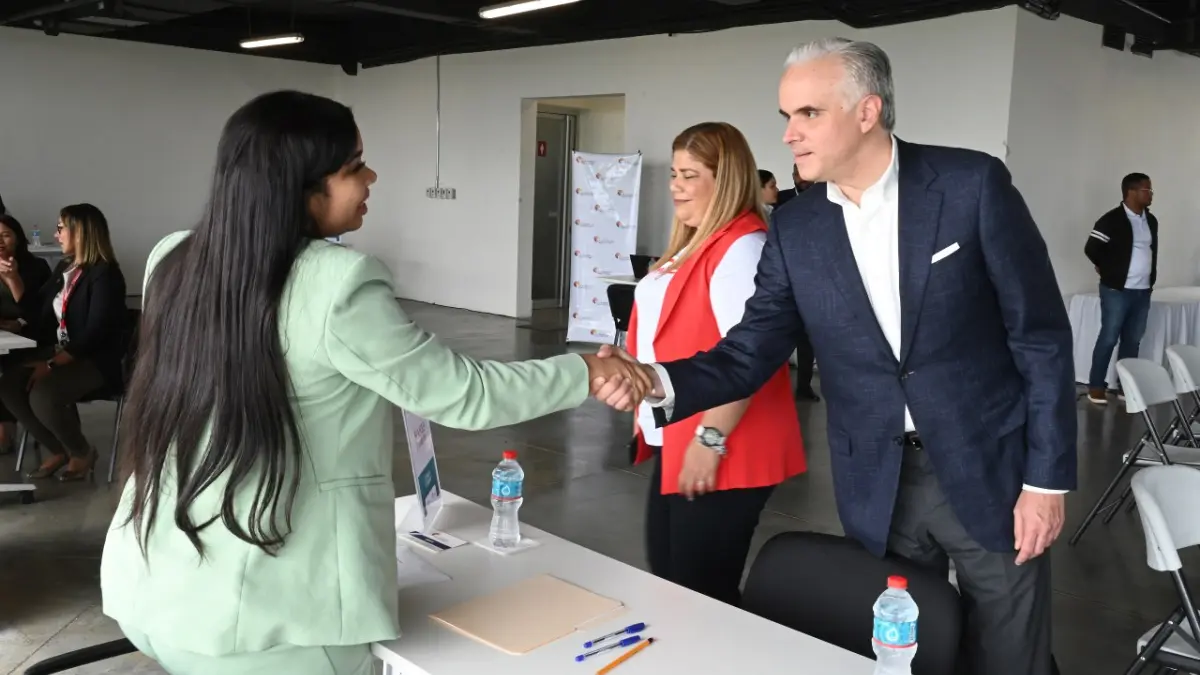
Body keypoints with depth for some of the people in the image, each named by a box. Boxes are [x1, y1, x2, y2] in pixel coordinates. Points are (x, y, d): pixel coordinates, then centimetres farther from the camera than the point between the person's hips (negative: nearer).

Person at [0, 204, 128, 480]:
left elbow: (94, 334, -21)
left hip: (95, 361, -8)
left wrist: (52, 364, -23)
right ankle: (59, 451, 3)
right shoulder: (64, 268, 13)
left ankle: (82, 452, -1)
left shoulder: (104, 274, -14)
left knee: (42, 396, -29)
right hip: (58, 352, 8)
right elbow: (35, 314, 16)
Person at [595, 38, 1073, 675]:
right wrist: (661, 381, -22)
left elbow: (1040, 335, -8)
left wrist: (1046, 477, -8)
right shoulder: (794, 229, -2)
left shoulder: (973, 184, -11)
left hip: (990, 468, -2)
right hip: (876, 487, 3)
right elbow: (751, 354, -3)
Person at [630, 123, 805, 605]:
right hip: (676, 443, 10)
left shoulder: (742, 247, -17)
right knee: (668, 579, 18)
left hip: (719, 454, -10)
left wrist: (711, 438, -24)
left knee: (702, 592, 0)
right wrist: (648, 413, 24)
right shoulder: (693, 244, 15)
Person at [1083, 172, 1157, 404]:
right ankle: (1096, 387, 5)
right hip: (1116, 291, -6)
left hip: (1143, 292, 6)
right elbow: (1091, 248, -13)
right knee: (1109, 338, -2)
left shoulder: (1151, 221, 9)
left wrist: (1151, 276, 13)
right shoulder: (1112, 220, -12)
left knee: (1133, 340, 10)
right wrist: (1111, 271, 1)